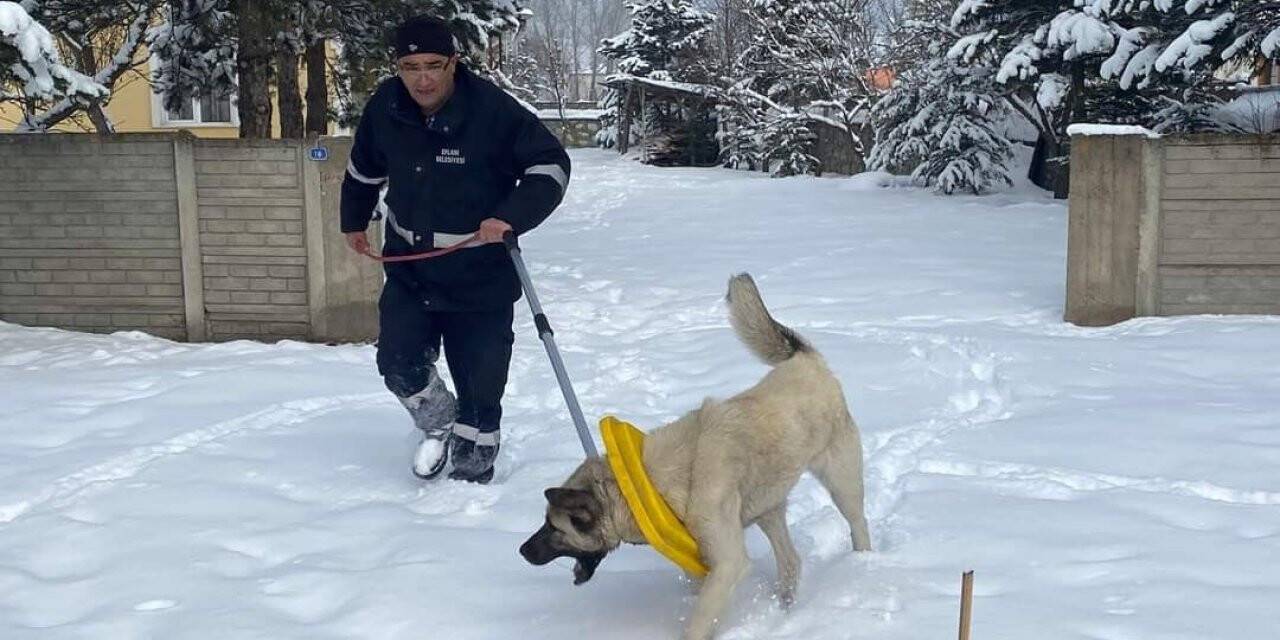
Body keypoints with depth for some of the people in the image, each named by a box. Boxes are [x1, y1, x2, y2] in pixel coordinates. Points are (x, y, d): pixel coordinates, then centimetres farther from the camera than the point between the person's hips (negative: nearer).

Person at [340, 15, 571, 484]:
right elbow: (364, 169, 14)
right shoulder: (384, 107, -7)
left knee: (480, 385, 4)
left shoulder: (493, 110, -21)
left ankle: (473, 467, 27)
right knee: (398, 363, -2)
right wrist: (354, 221, 28)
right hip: (409, 270, 4)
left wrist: (511, 216, -28)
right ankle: (438, 424, 30)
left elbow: (551, 165, -13)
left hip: (481, 278, -3)